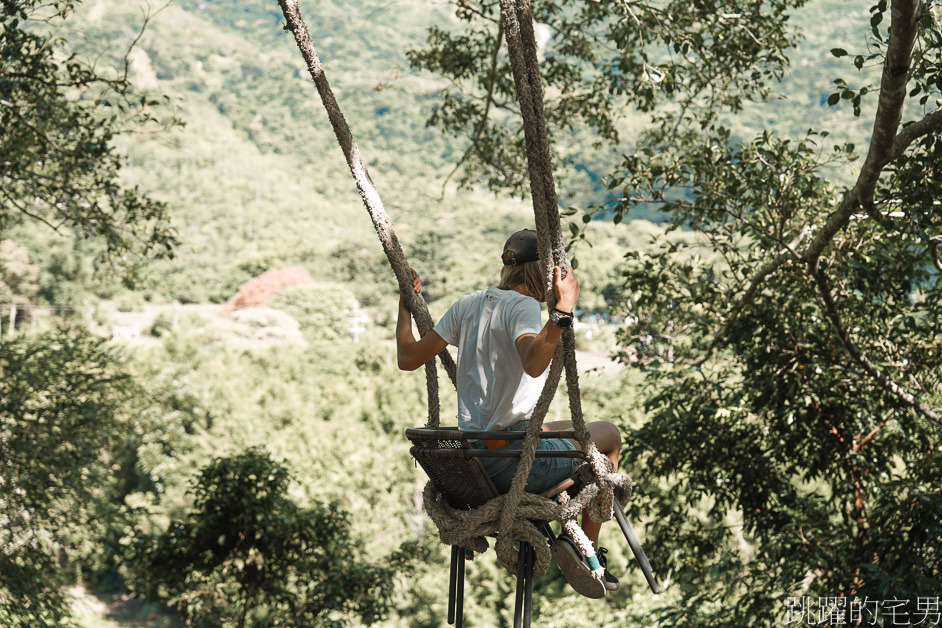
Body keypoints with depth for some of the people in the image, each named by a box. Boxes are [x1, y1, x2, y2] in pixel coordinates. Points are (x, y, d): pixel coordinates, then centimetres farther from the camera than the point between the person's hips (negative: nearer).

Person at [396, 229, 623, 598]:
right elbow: (533, 363, -34)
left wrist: (405, 304, 21)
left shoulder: (469, 304, 8)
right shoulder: (522, 306, -14)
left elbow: (408, 358, 9)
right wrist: (564, 309, -35)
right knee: (608, 435, 16)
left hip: (473, 453, 8)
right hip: (516, 456, -8)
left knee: (574, 429, 33)